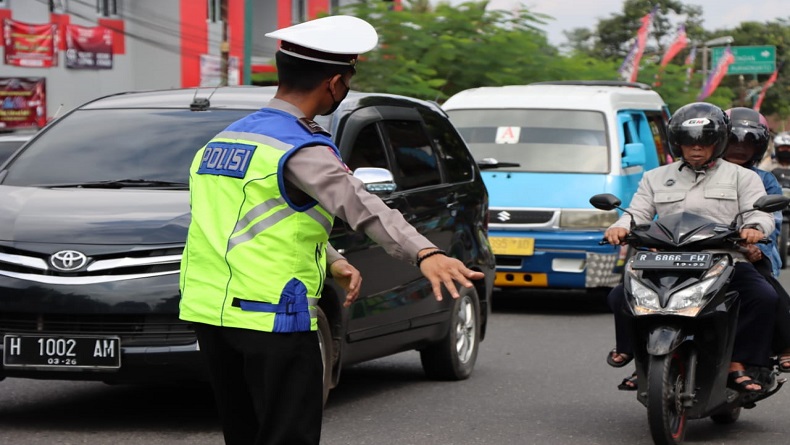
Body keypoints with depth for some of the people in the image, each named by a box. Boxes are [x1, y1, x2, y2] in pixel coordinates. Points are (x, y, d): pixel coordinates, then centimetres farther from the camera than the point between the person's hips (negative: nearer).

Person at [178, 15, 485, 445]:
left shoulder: (227, 138, 16)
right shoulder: (300, 150, -13)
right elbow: (356, 203, -29)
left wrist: (333, 261, 12)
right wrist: (424, 254, -43)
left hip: (209, 311, 8)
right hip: (271, 316, -8)